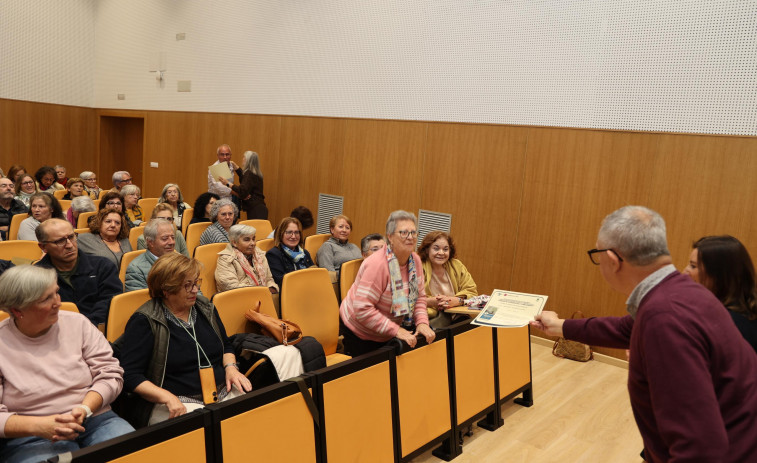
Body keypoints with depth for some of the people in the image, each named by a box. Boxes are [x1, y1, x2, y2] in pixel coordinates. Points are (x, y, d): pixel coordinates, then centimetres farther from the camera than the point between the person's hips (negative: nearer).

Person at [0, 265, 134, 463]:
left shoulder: (77, 323, 5)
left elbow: (110, 373, 2)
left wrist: (84, 409, -14)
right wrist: (38, 426, -20)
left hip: (95, 420, 2)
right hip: (30, 438, -2)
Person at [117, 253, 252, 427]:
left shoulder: (205, 307, 14)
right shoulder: (144, 321, -5)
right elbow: (130, 375, -9)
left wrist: (230, 367, 4)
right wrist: (168, 397, -22)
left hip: (224, 393, 6)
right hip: (178, 403, -6)